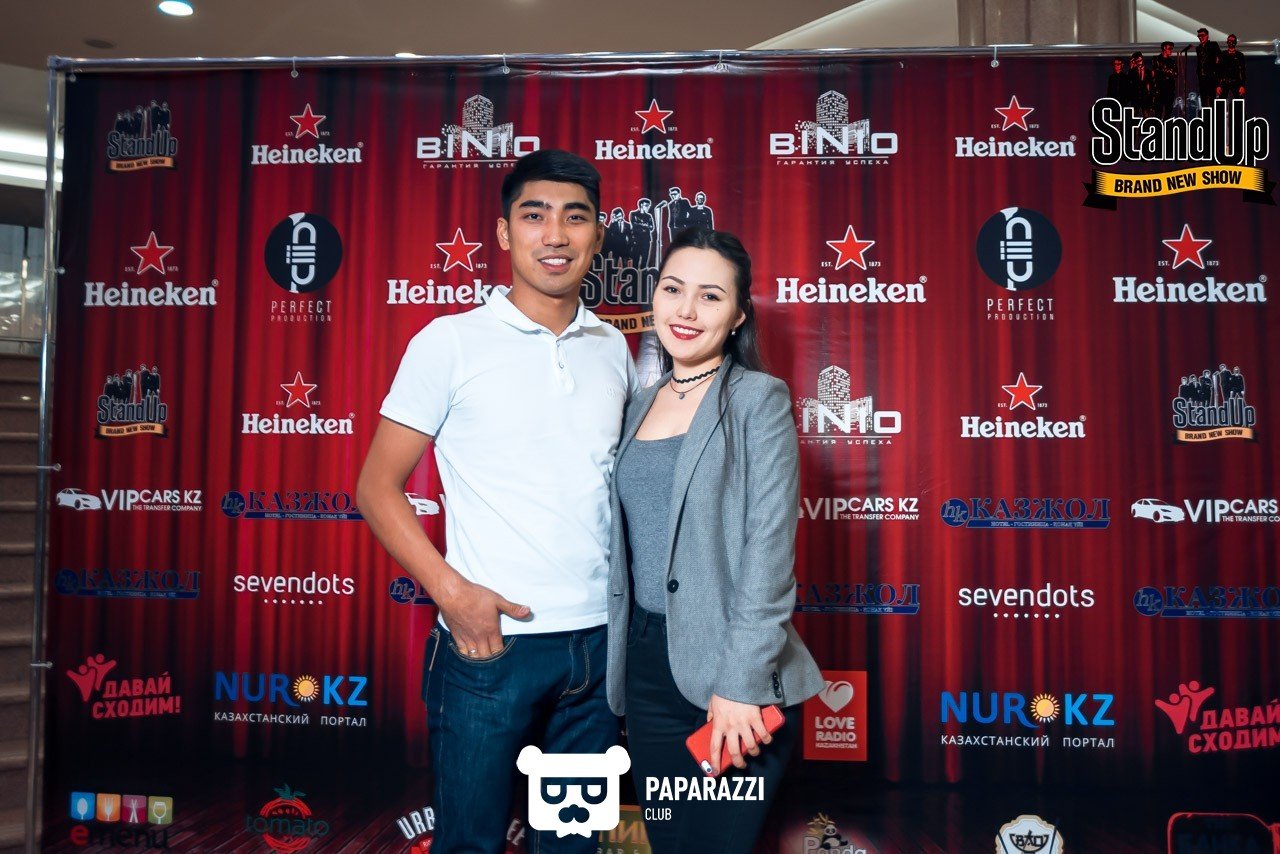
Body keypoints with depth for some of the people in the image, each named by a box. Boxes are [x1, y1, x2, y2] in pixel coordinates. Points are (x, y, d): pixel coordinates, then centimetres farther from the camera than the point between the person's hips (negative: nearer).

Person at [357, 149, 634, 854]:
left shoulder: (613, 347, 7)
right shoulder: (452, 341, -5)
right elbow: (377, 486, -4)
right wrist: (452, 591, -15)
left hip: (599, 640, 4)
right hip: (491, 643, -4)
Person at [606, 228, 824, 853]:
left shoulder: (759, 400, -7)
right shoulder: (640, 405, 10)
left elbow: (769, 550, -13)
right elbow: (627, 545, 12)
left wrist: (741, 682, -17)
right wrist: (620, 657, 7)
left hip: (730, 671, -5)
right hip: (645, 665, 5)